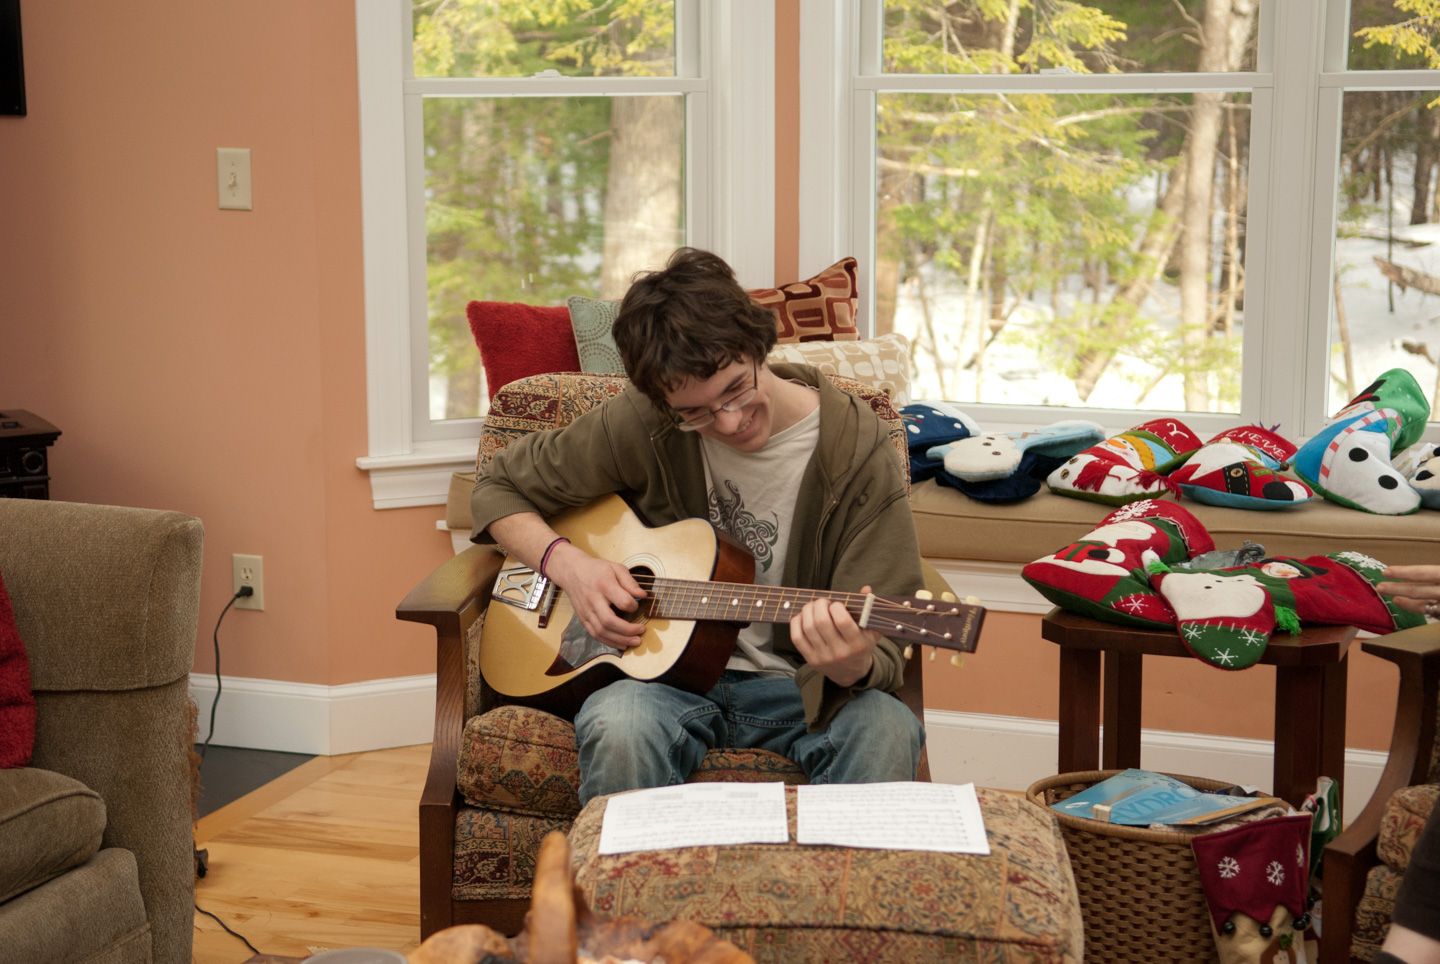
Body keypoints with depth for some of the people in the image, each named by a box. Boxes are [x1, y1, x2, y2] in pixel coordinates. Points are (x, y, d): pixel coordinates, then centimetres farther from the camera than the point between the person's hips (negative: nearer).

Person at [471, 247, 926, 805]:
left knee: (887, 730, -34)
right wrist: (568, 564, -12)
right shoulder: (643, 424, -7)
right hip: (663, 671, 1)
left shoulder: (857, 455, -11)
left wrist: (854, 665, -37)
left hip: (791, 685, 0)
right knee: (617, 723, -36)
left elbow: (884, 648, -11)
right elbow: (499, 490, 8)